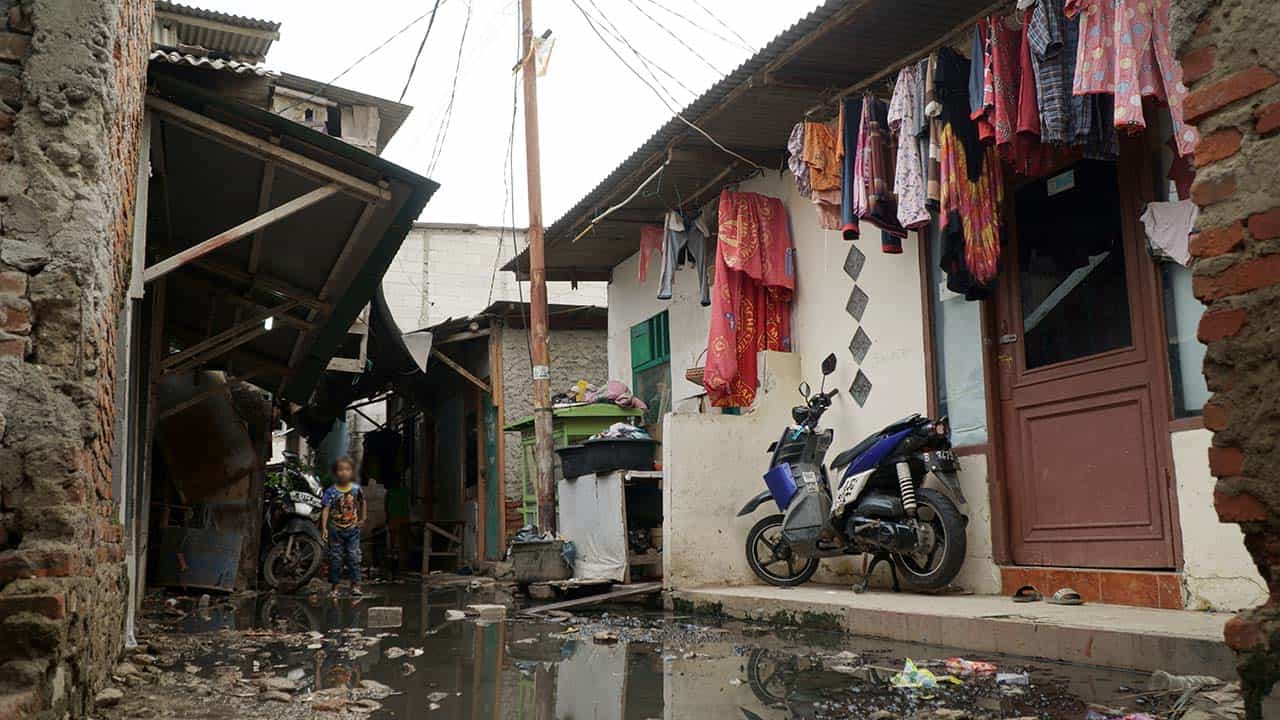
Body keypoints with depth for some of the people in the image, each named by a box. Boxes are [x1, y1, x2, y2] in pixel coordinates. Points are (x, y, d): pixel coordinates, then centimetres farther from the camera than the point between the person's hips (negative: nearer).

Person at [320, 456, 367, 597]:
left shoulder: (357, 489, -3)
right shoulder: (331, 491, -10)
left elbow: (362, 503, 15)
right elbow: (326, 509, -13)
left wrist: (363, 518, 13)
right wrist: (324, 528, -20)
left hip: (352, 529, 1)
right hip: (335, 529, -1)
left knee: (354, 557, 1)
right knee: (335, 558, 4)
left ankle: (355, 585, 8)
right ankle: (335, 587, 13)